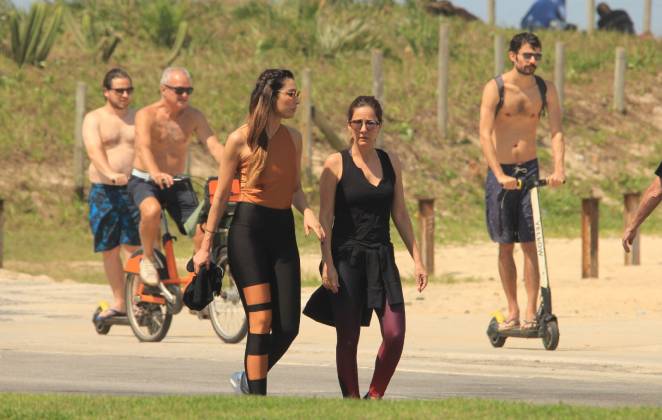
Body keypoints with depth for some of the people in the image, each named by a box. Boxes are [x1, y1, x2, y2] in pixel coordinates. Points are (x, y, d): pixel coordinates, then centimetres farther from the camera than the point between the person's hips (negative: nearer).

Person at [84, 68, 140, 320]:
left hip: (134, 188, 0)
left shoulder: (139, 118, 12)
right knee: (109, 249, 4)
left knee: (133, 246, -10)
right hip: (104, 192, 0)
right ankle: (118, 302, 15)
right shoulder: (94, 119, 4)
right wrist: (111, 174, -32)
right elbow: (94, 150, -13)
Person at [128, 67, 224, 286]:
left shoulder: (193, 116, -2)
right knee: (152, 211, -36)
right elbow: (144, 147, -31)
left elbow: (214, 146, -12)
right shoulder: (147, 115, -14)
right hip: (144, 181, -4)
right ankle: (148, 258, -11)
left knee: (202, 231, -10)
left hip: (178, 183, 4)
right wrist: (156, 173, -51)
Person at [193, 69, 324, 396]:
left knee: (288, 327, -1)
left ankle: (248, 379, 23)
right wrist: (206, 244, 3)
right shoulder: (241, 140, -4)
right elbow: (221, 195, 2)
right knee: (261, 320, -12)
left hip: (283, 232, 5)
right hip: (248, 230, -5)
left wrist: (307, 211, -2)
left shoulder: (293, 138, 12)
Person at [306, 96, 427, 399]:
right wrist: (327, 263, -13)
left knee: (395, 335, -7)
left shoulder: (391, 162, 9)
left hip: (382, 258, 3)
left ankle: (375, 397, 11)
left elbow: (400, 214, 14)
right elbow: (325, 217, -5)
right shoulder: (336, 164, -3)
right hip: (347, 259, -3)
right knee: (348, 338, 0)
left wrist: (416, 258, 10)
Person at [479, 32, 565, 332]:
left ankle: (531, 312, -9)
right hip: (500, 172, -1)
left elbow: (556, 132, -6)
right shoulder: (495, 88, -8)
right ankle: (512, 311, 13)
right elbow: (485, 133, -16)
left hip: (530, 169, 1)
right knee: (505, 246, 4)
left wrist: (558, 168, -24)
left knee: (530, 244, -7)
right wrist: (500, 174, -28)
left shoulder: (545, 90, 1)